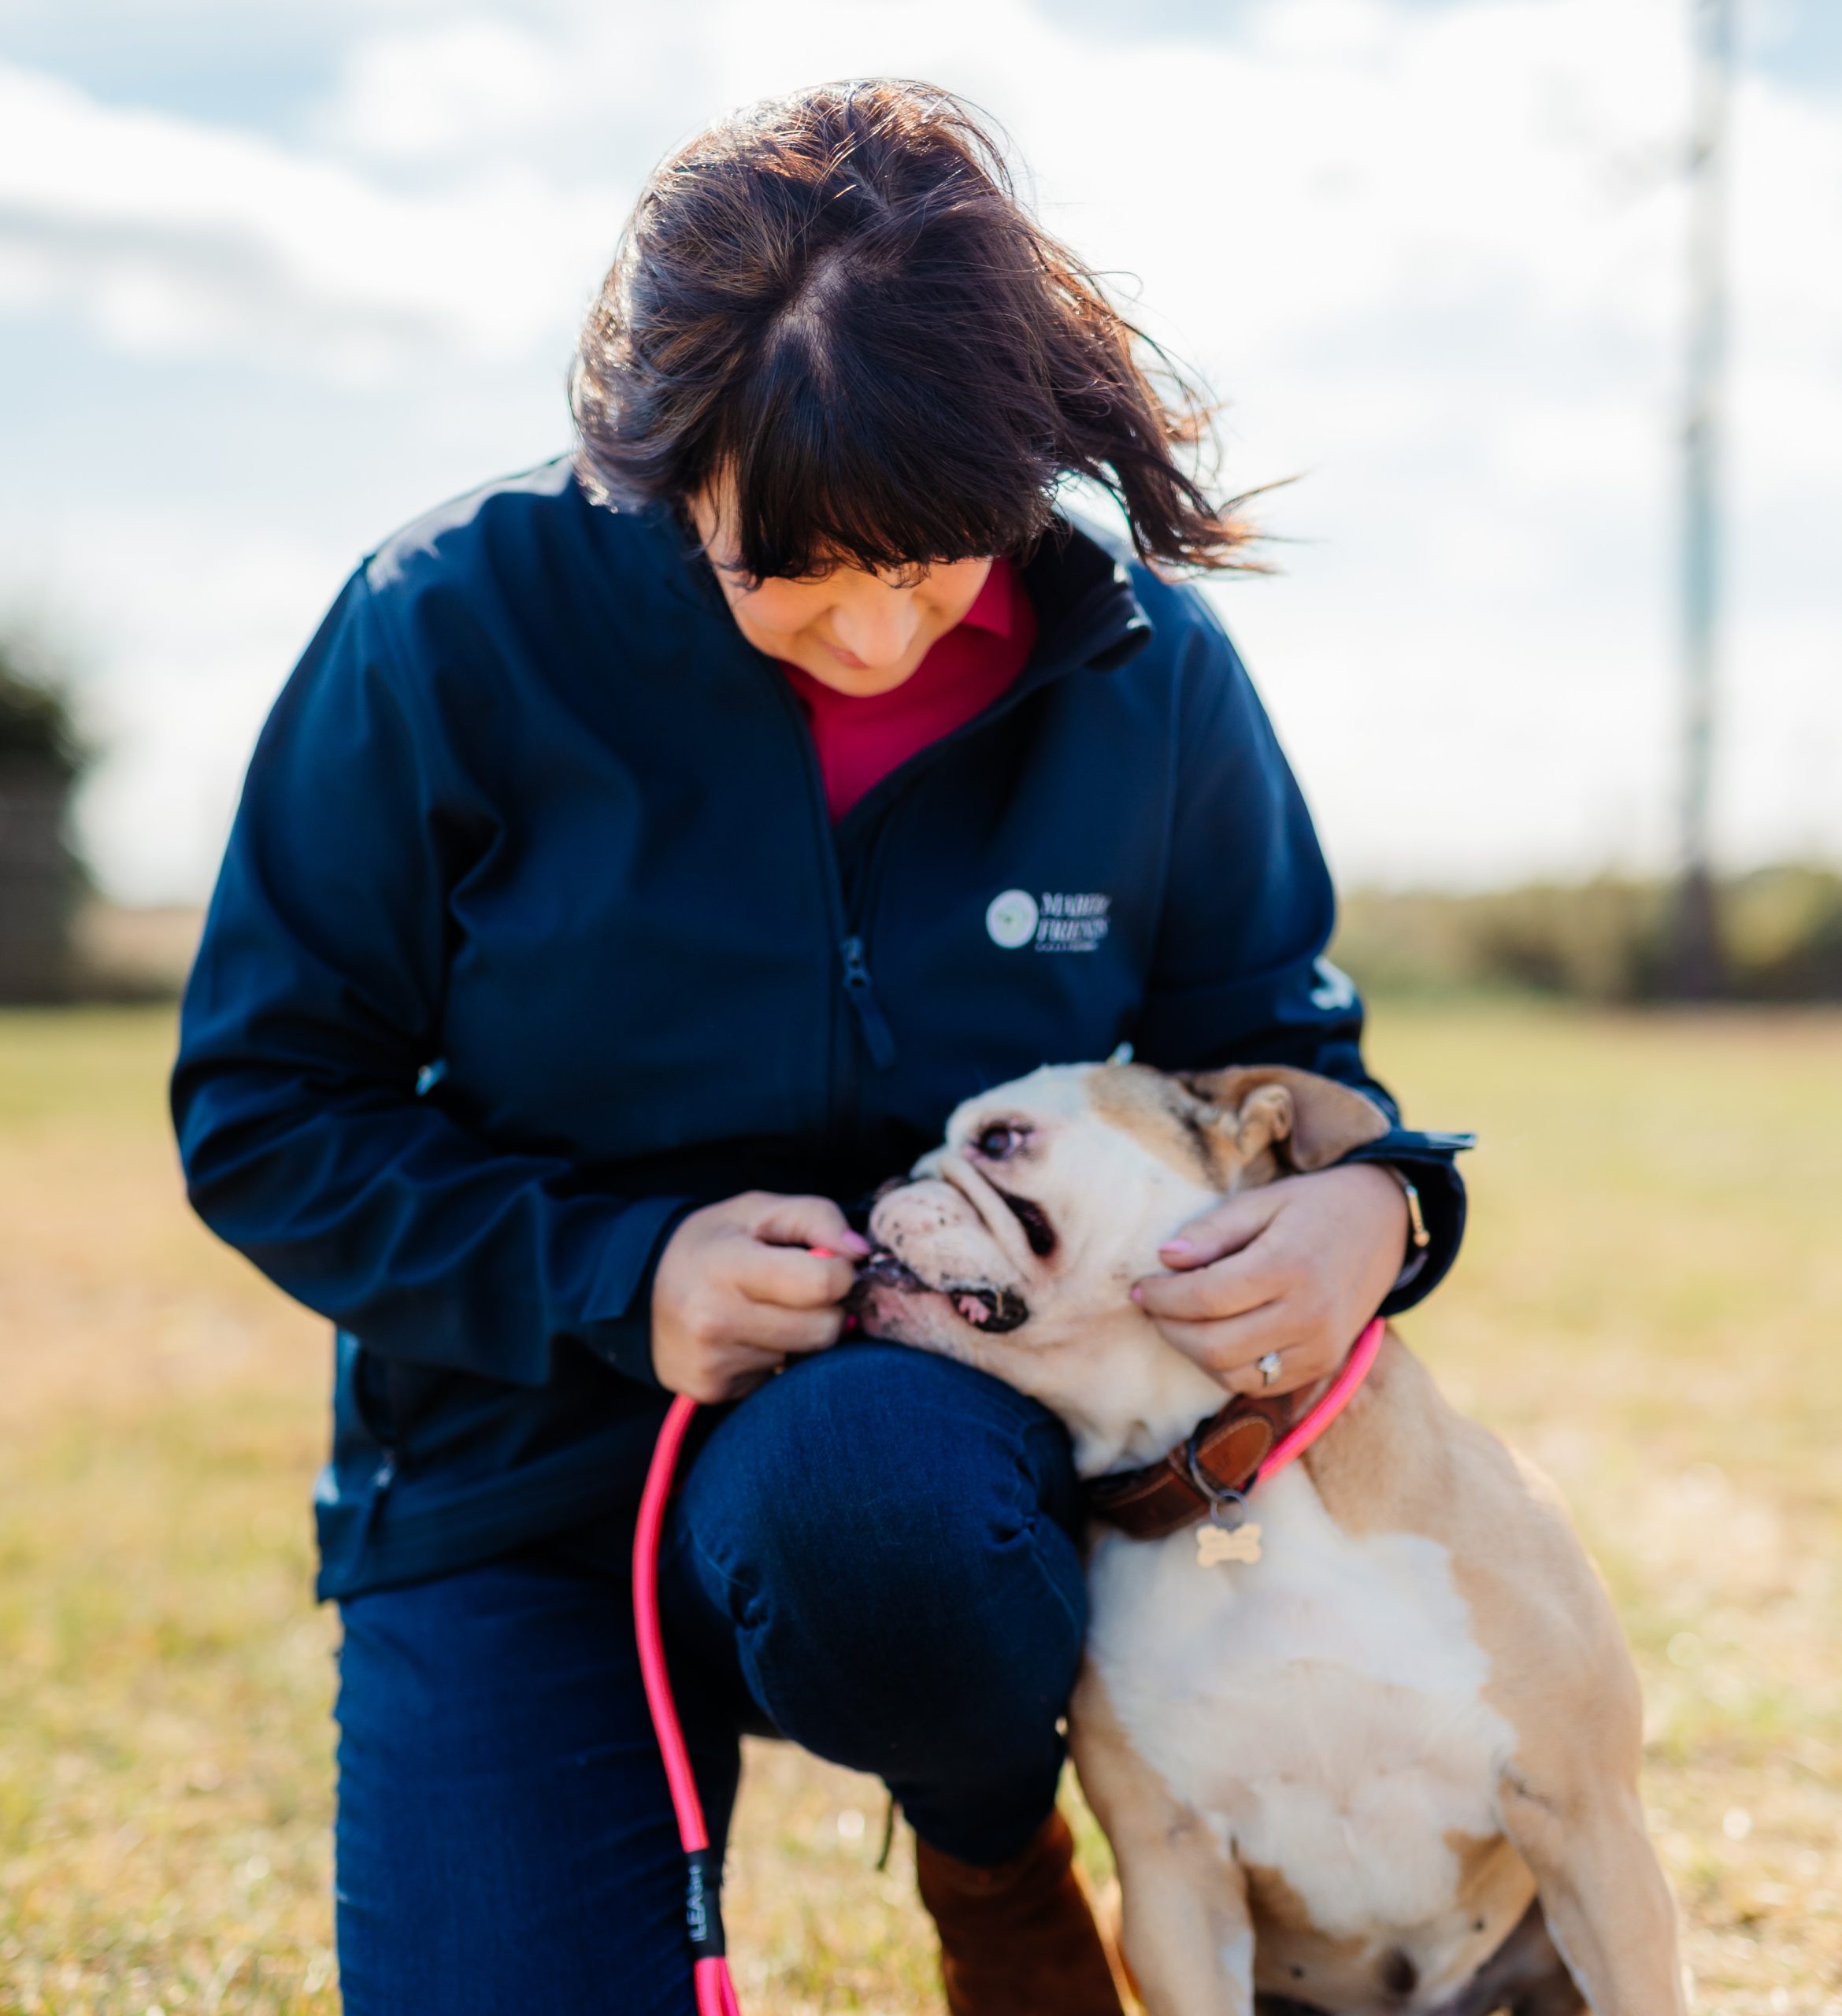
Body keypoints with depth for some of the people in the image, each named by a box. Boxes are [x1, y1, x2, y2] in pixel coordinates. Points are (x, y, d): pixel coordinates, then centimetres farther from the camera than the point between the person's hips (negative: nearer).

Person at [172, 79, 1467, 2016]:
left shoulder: (1150, 673, -7)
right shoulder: (455, 629, -13)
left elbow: (1271, 1036, 8)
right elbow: (260, 1104, -7)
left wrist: (1368, 1202, -17)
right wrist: (610, 1276, -22)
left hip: (930, 1415, 0)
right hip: (516, 1461, 0)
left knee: (849, 1478, -37)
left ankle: (998, 1848, -2)